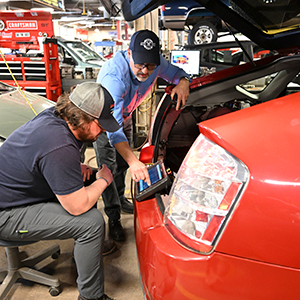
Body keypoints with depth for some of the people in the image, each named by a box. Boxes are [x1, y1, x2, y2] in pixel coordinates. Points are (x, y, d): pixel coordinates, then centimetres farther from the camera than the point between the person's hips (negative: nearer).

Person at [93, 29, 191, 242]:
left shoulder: (156, 63, -25)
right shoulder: (114, 75, -44)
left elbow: (174, 72, -4)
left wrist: (183, 82, -32)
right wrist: (133, 161, -63)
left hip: (125, 115, 6)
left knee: (123, 164, 17)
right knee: (108, 168, -7)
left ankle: (120, 200, 40)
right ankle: (114, 218, 8)